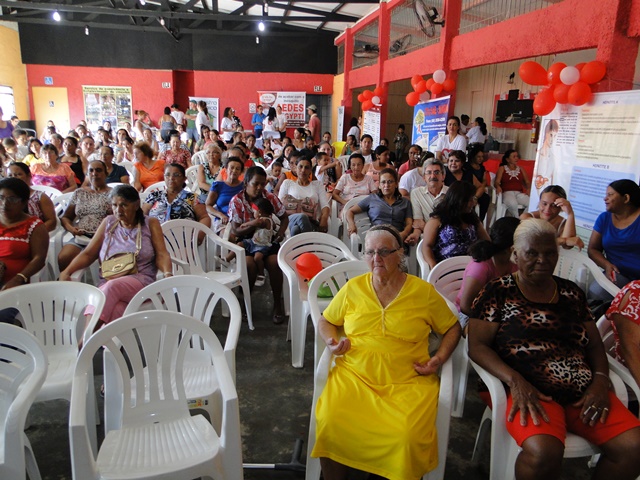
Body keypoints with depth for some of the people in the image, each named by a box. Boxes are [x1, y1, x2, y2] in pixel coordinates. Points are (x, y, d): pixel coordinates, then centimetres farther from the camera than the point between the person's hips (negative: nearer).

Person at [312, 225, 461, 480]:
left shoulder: (424, 291, 3)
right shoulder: (353, 288, 7)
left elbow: (452, 328, 14)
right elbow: (325, 321, 19)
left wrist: (440, 358, -2)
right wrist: (331, 341, -2)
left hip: (408, 382, -1)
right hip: (354, 376, 2)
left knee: (407, 437, -28)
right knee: (329, 425, -24)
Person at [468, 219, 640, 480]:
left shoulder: (571, 292, 16)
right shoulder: (498, 292, 2)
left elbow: (595, 345, 18)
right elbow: (477, 346, -4)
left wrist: (600, 381, -2)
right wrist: (514, 380, -18)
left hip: (584, 392, 5)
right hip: (530, 391, -5)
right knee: (543, 452, -32)